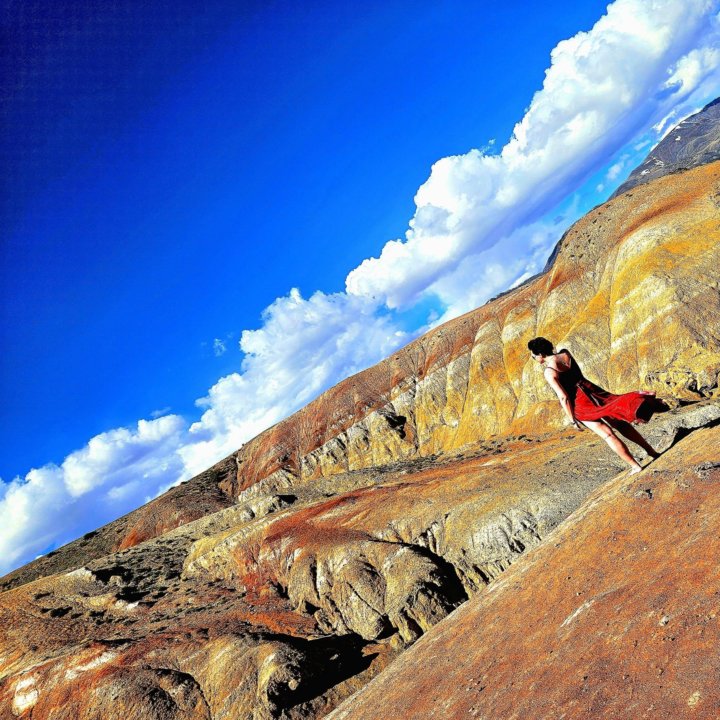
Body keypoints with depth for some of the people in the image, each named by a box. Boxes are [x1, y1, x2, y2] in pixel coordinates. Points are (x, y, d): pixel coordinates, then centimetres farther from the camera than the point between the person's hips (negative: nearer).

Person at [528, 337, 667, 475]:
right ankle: (652, 452, 22)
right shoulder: (565, 353, 1)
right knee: (619, 423, 16)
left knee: (607, 434, 1)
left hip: (580, 403, -7)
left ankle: (635, 466, 5)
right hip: (591, 390, 7)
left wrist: (572, 419, -11)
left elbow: (563, 397, -19)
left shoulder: (548, 372, -18)